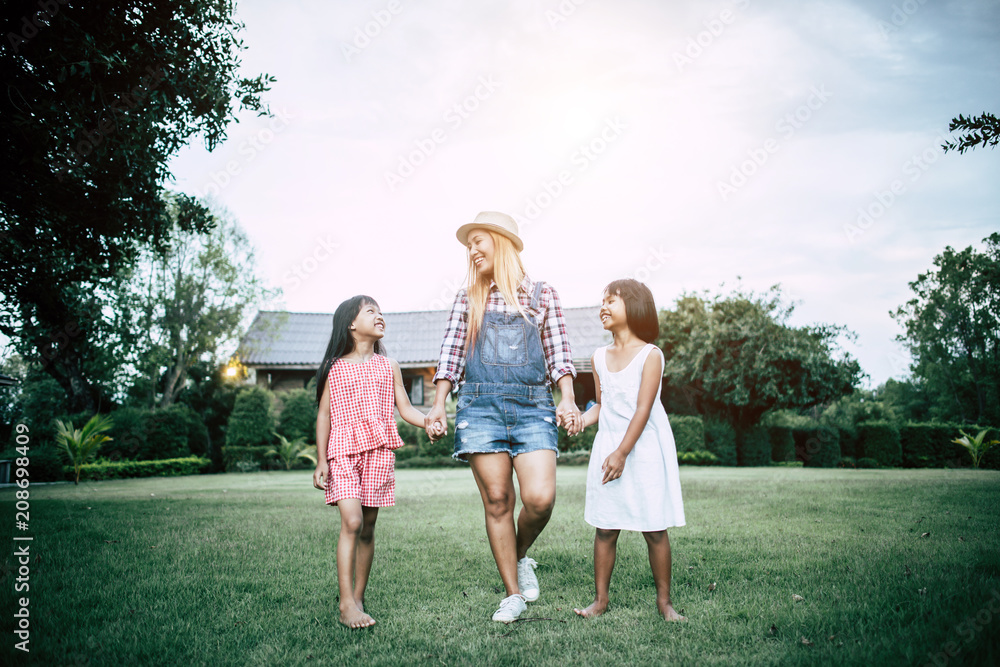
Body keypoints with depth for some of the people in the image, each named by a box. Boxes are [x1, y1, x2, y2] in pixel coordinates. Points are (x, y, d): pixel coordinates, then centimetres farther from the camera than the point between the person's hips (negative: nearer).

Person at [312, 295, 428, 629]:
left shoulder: (388, 366, 12)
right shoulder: (335, 367, 5)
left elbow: (405, 408, 10)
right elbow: (324, 415, 5)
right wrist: (321, 460, -2)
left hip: (379, 451, 3)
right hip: (343, 451, -3)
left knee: (368, 527, 6)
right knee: (351, 522, -16)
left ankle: (358, 597, 18)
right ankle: (346, 604, -12)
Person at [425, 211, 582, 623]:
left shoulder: (542, 294, 12)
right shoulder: (468, 298, 15)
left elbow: (558, 353, 9)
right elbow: (451, 353, 11)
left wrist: (567, 400, -4)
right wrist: (438, 404, 2)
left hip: (533, 407, -1)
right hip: (480, 405, 1)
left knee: (540, 497, -14)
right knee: (496, 501, -1)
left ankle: (522, 556, 18)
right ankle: (513, 594, 12)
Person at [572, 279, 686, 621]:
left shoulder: (650, 355, -7)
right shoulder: (599, 357, 10)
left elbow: (643, 410, -14)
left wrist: (622, 453, -19)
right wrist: (582, 419, -6)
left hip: (645, 449, -4)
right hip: (607, 448, 4)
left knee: (655, 529, 1)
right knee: (605, 528, 3)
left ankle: (664, 600, 14)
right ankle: (600, 598, 13)